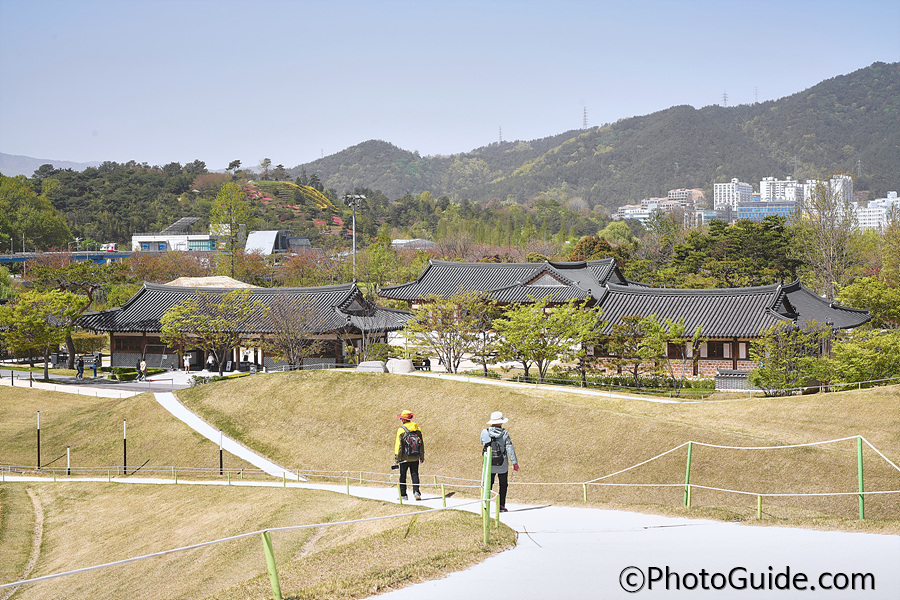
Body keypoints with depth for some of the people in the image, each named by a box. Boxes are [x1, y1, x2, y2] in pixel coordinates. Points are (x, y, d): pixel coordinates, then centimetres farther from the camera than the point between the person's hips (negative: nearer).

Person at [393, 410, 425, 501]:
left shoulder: (401, 430, -11)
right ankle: (416, 492, -6)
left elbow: (398, 445, -11)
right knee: (415, 475, 9)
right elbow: (422, 444, 9)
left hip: (404, 458, -4)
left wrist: (396, 459, -5)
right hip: (415, 458, 4)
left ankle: (403, 495, 10)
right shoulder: (418, 429, 3)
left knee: (403, 476, 7)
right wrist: (422, 457, 17)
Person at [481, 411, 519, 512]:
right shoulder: (504, 434, -11)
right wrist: (515, 463, -5)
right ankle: (501, 505, 9)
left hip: (489, 465, 1)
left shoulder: (484, 433, -6)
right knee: (503, 485, 12)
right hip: (502, 466, -1)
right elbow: (510, 449, -9)